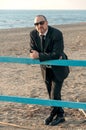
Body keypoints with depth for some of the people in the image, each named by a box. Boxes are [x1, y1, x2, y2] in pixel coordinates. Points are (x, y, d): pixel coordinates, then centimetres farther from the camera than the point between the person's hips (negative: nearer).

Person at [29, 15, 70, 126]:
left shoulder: (56, 34, -25)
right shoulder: (33, 34, -11)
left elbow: (56, 54, -28)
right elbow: (32, 51, -6)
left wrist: (39, 56, -31)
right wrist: (48, 56, -21)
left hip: (58, 68, -5)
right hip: (46, 68, 5)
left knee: (55, 94, -6)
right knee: (51, 94, 12)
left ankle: (53, 115, 15)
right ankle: (60, 115, 28)